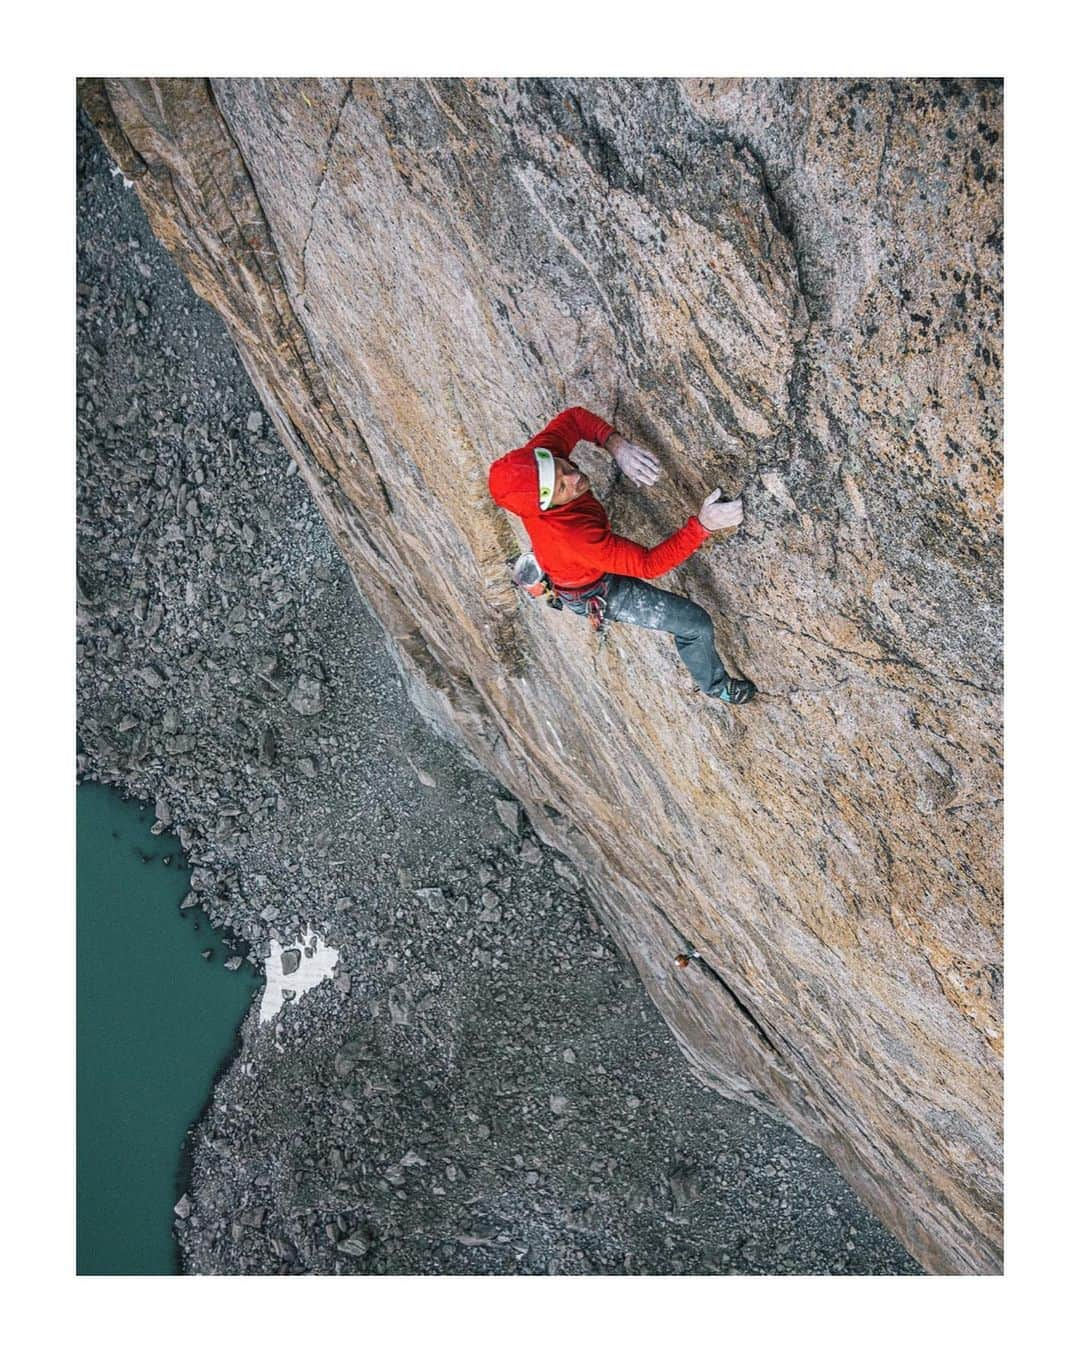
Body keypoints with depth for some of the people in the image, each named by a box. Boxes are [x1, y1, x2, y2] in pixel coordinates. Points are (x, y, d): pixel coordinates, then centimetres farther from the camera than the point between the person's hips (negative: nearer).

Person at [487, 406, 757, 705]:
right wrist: (702, 525, -48)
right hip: (599, 592, -6)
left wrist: (617, 446, -31)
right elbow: (648, 564, -41)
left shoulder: (535, 458, -32)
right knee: (696, 624, 3)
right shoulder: (573, 535, -50)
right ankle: (715, 685, 33)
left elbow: (575, 418, -14)